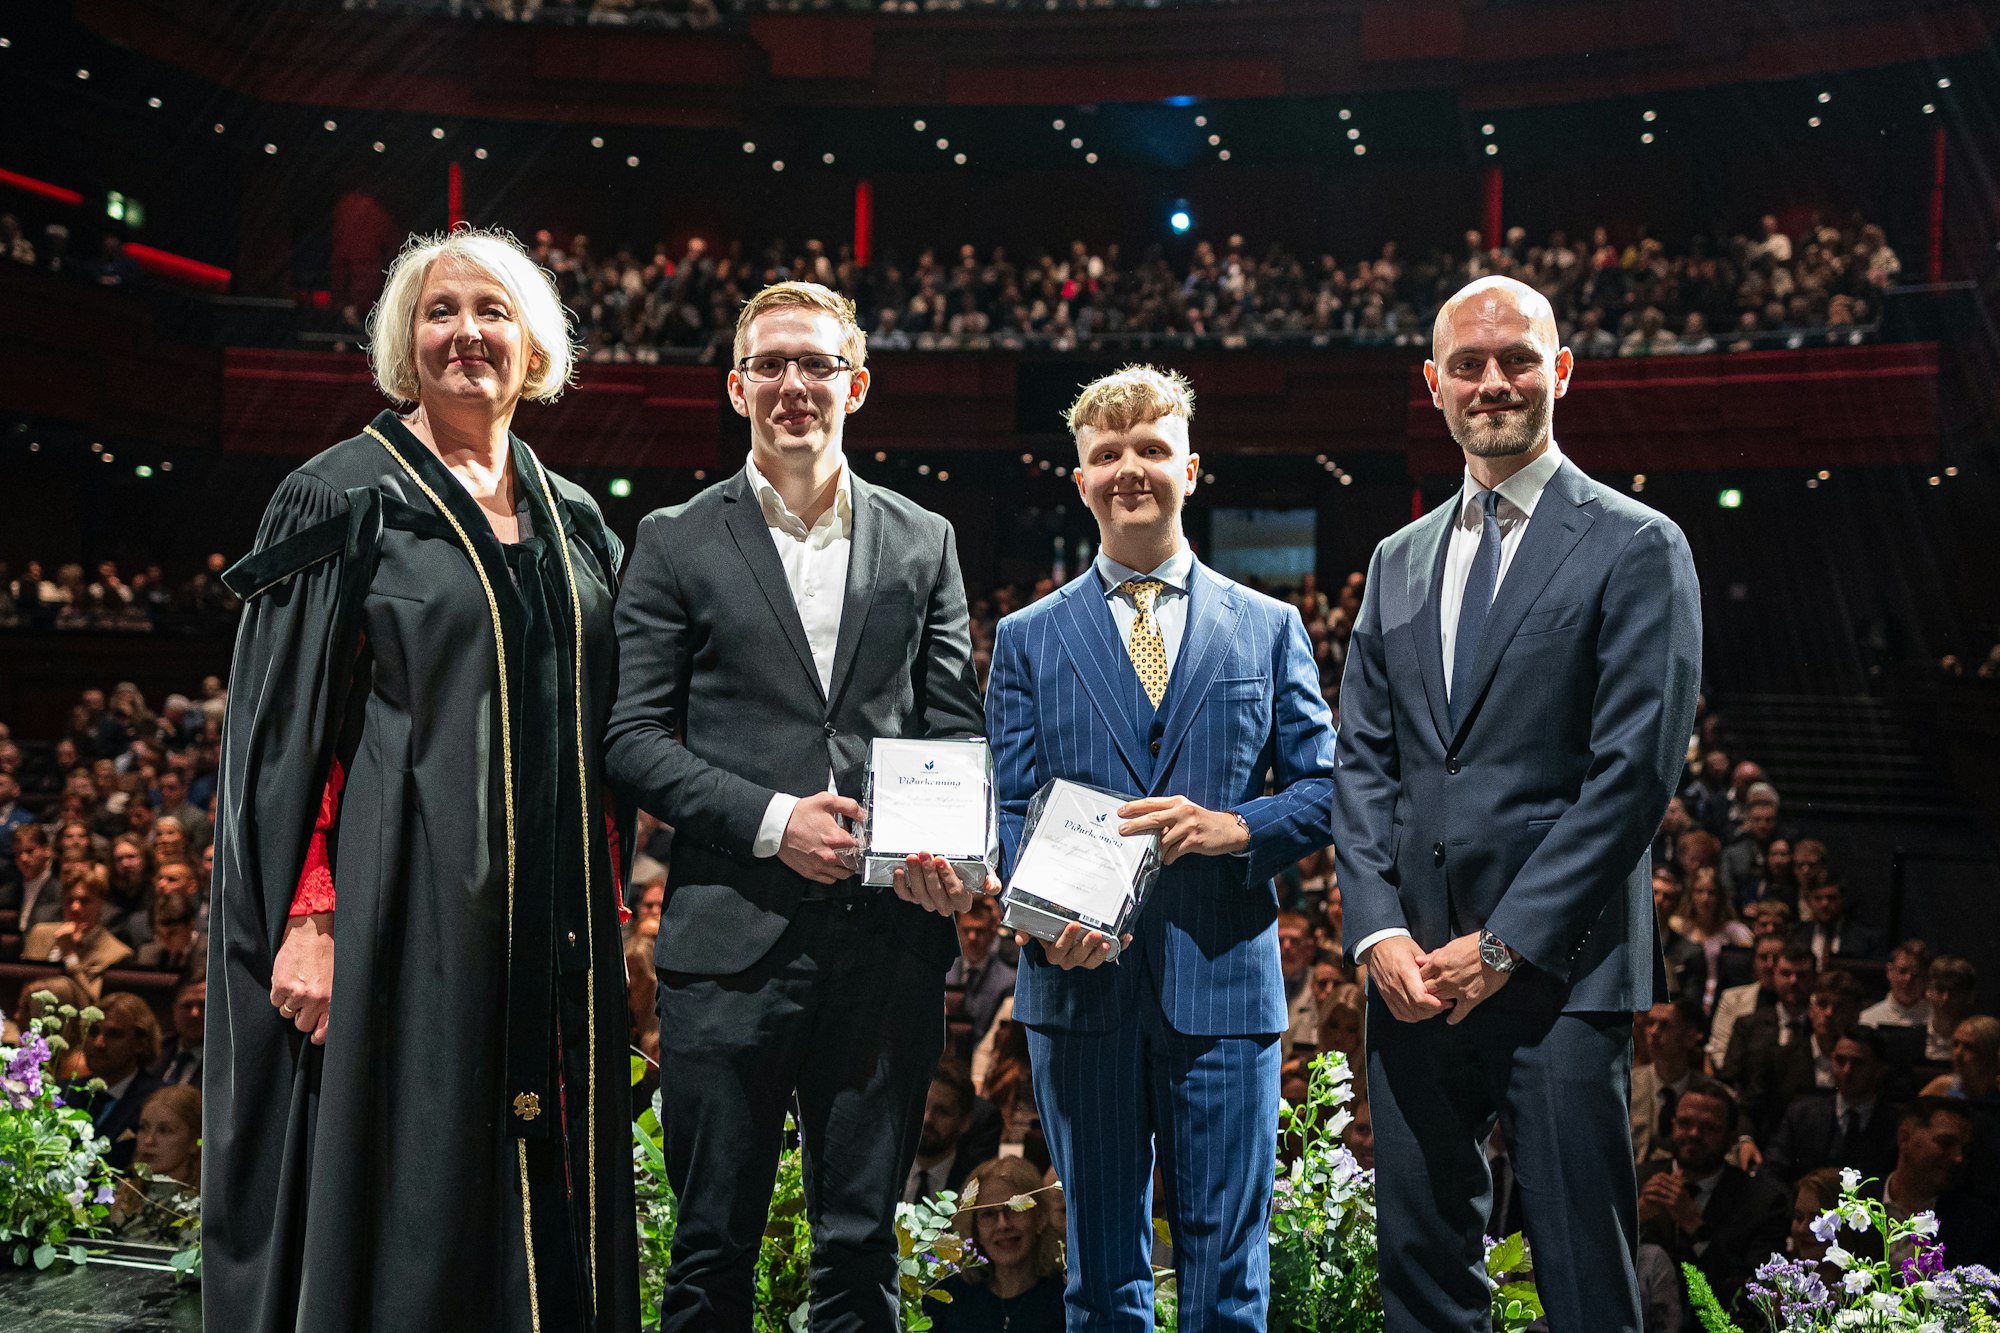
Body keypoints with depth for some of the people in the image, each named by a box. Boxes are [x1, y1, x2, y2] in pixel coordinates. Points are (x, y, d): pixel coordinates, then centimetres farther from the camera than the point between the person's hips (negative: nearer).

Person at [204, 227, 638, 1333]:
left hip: (554, 928, 5)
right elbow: (287, 726, -6)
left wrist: (608, 902, 10)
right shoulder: (347, 496, -1)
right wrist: (309, 918, -14)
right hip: (405, 908, -5)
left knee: (551, 1202, 8)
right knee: (404, 1209, -1)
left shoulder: (574, 522, 14)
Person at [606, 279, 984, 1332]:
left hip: (887, 940, 2)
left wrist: (953, 849, -9)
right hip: (732, 939, -2)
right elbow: (633, 739, 0)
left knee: (862, 1248, 11)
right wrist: (771, 821, -12)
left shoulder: (924, 543, 13)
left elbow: (956, 731, 11)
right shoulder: (674, 543, 6)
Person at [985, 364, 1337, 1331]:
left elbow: (1329, 788, 7)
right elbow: (1009, 810, 4)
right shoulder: (1028, 639, 10)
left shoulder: (1268, 628, 10)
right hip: (1079, 982, 1)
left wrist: (1236, 826, -12)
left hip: (1224, 983, 0)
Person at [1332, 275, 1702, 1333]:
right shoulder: (1397, 562, 16)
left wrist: (1503, 944, -12)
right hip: (1412, 972, 5)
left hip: (1560, 972, -5)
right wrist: (1380, 930, -3)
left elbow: (1633, 771, -9)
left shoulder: (1636, 549, -1)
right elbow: (1362, 761, 11)